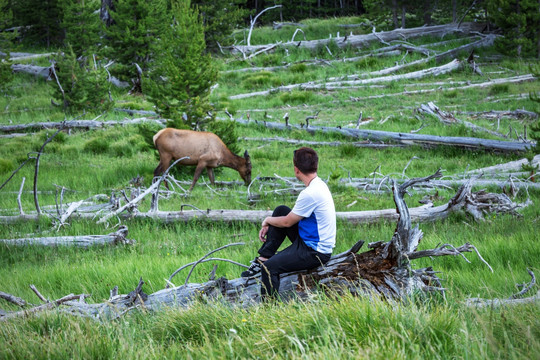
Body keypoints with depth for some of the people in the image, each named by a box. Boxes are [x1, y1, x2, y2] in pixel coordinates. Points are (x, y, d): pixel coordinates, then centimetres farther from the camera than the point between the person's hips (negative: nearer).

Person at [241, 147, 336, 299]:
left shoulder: (310, 194, -25)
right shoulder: (319, 184, 6)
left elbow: (287, 222, -13)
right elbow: (293, 215, 18)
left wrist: (268, 220, 7)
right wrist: (268, 225, 12)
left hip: (315, 252, -10)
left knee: (269, 267, -21)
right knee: (281, 210, 14)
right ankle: (263, 258, 13)